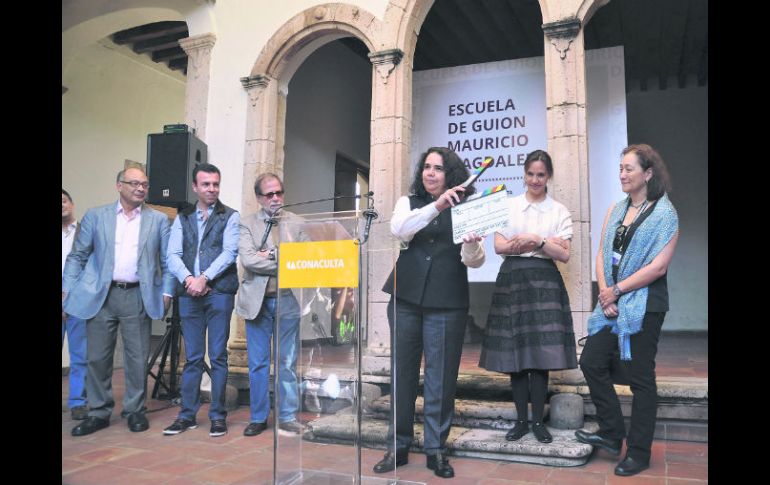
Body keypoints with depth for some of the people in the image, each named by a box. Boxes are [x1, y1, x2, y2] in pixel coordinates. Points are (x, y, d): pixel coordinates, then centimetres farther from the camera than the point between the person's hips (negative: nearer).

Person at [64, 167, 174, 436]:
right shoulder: (95, 216, 7)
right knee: (97, 357, 6)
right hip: (100, 295, 1)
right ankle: (99, 413, 20)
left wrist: (166, 292, -2)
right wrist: (67, 289, -1)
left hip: (138, 296, 0)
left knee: (137, 358, 3)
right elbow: (77, 256, 8)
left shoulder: (158, 220, 7)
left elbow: (167, 260, 7)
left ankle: (135, 411, 17)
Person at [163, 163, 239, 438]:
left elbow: (229, 252, -6)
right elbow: (173, 255, 5)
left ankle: (218, 415, 8)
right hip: (189, 294, 3)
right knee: (192, 357, 7)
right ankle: (187, 415, 15)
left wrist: (204, 277, -14)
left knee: (218, 356, 0)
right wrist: (188, 279, -13)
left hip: (219, 292, -3)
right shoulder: (182, 218, 14)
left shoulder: (230, 217, 6)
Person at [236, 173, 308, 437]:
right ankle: (258, 417, 21)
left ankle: (288, 416, 18)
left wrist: (272, 254, -12)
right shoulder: (247, 224, 2)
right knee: (258, 363, 8)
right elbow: (248, 259, -12)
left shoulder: (296, 223, 6)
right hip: (258, 301, 0)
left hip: (287, 299, 1)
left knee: (287, 363, 7)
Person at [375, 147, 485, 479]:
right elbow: (398, 229, -15)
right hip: (406, 298, 2)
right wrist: (436, 206, -28)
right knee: (402, 373, 8)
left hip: (447, 303, -2)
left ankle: (436, 448, 18)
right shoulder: (409, 202, 8)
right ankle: (398, 446, 20)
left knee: (441, 377, 4)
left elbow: (474, 261, -6)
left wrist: (472, 244, -29)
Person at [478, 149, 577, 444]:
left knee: (541, 352, -4)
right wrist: (546, 244, -8)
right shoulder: (508, 206, 11)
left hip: (544, 282, -1)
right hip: (512, 279, 1)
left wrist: (536, 239, -12)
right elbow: (499, 246, 0)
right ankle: (521, 420, 13)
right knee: (515, 353, 1)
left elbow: (564, 255, 2)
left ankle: (538, 421, 9)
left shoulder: (559, 212, 9)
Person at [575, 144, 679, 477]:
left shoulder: (664, 214, -7)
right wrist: (604, 294, -7)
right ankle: (611, 434, 23)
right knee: (591, 363, 6)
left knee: (640, 377, 2)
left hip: (644, 305, -6)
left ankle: (639, 453, 17)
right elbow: (602, 255, 8)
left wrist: (617, 290, -14)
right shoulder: (616, 210, 11)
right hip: (612, 304, 7)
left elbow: (659, 265, -15)